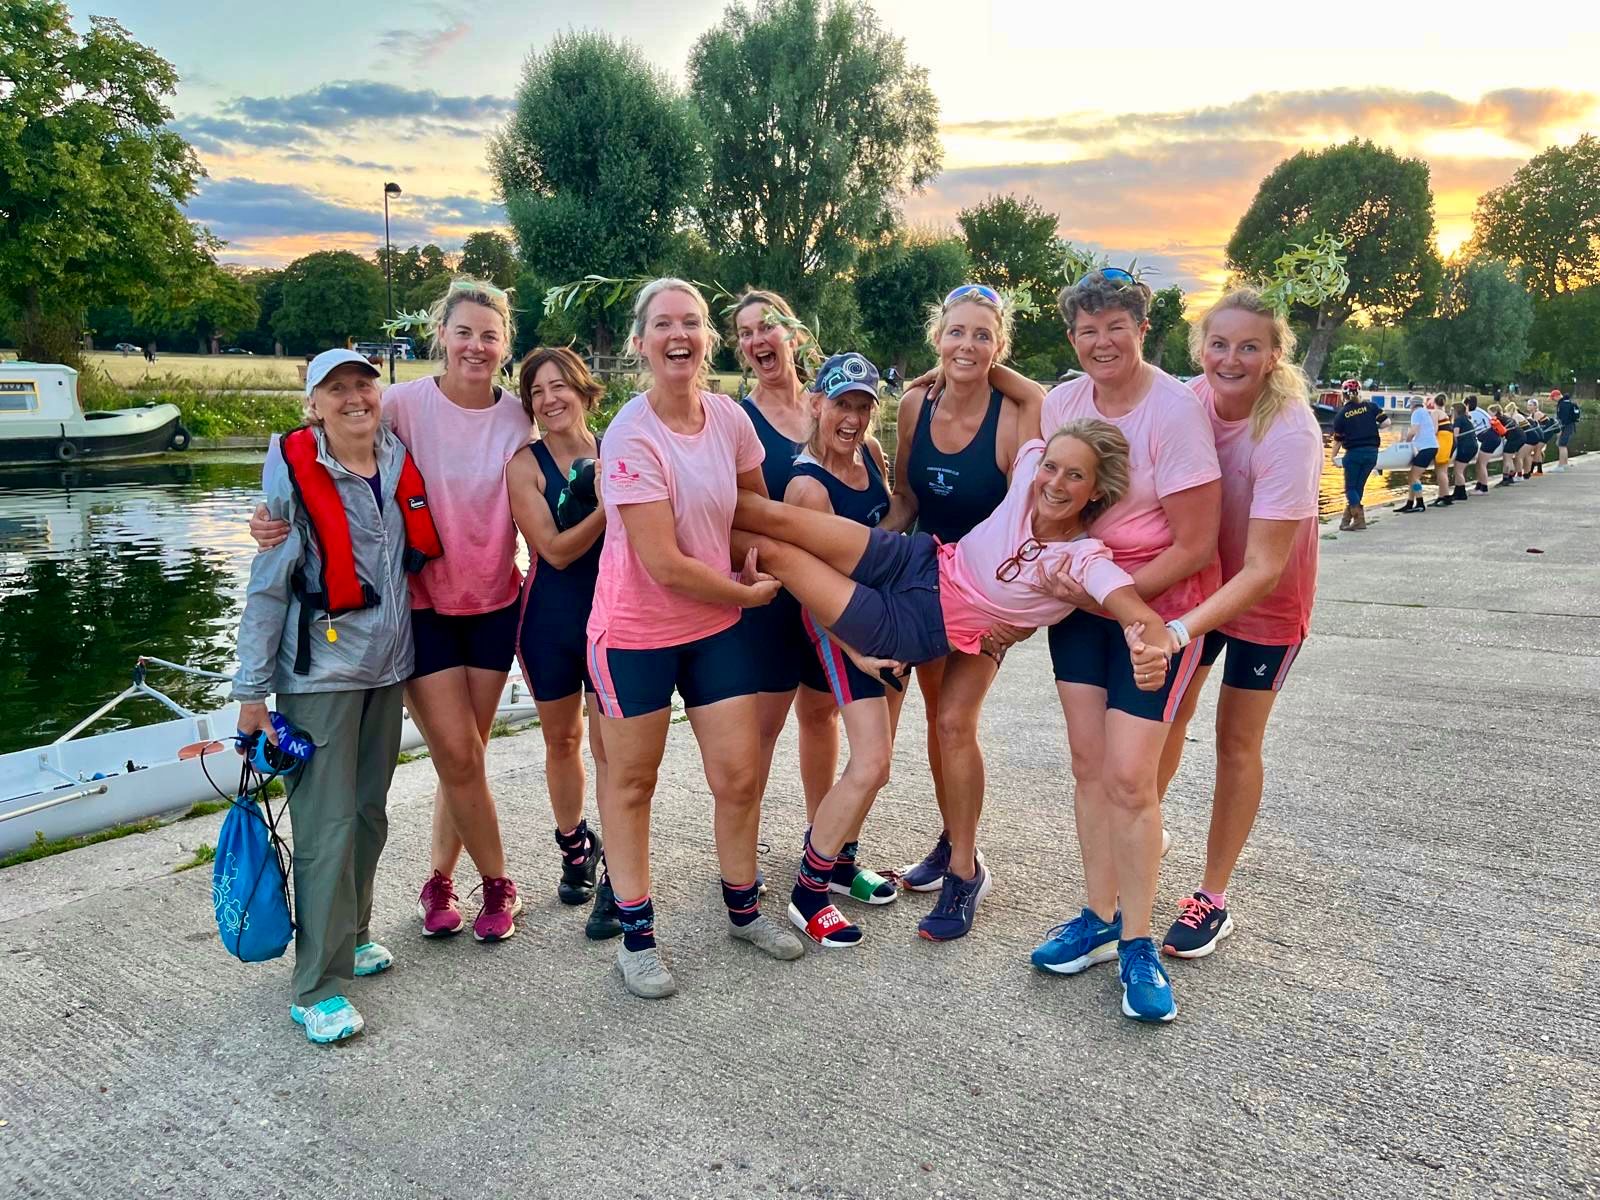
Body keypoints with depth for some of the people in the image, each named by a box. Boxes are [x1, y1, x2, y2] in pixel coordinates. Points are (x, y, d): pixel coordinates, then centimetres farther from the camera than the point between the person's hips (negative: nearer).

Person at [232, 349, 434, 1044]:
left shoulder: (401, 464, 3)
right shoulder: (296, 478, -11)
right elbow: (267, 589, -9)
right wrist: (252, 690, -9)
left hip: (387, 668, 5)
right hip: (318, 673, -5)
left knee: (369, 811, 14)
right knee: (327, 826, -4)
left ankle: (352, 933, 33)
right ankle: (319, 990, 6)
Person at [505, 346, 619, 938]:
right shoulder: (525, 465, -5)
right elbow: (555, 550, -14)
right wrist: (608, 509, -26)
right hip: (552, 620, 1)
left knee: (611, 744, -2)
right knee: (562, 740, 15)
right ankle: (575, 846, 36)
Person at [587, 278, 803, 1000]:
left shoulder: (729, 418, -3)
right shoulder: (631, 437, -20)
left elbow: (752, 504, 18)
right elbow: (664, 563, -22)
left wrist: (757, 566, 2)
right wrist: (750, 592, -9)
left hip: (716, 624, 5)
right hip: (636, 631, -5)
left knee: (740, 774, 7)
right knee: (631, 782, 10)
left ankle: (744, 909, 31)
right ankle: (636, 937, 25)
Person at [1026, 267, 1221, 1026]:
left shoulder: (1175, 410, -18)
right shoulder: (1062, 402, -1)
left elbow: (1196, 546, -16)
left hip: (1158, 602, -5)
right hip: (1079, 598, 5)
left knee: (1128, 776, -8)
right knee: (1088, 763, 8)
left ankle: (1137, 944, 10)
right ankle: (1100, 917, 24)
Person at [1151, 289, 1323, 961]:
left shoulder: (1290, 434, -31)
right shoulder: (1190, 400, -17)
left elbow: (1262, 569, -34)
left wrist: (1181, 630, -44)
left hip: (1266, 598, -4)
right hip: (1198, 578, 4)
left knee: (1236, 741, 5)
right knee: (1165, 715, 12)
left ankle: (1213, 899, 21)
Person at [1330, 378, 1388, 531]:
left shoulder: (1341, 414, -3)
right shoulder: (1370, 406, 1)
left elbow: (1337, 440, 1)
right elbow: (1386, 421, -4)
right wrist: (1373, 427, 15)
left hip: (1353, 453, -3)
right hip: (1371, 452, 3)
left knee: (1351, 488, 6)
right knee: (1359, 487, 11)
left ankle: (1359, 520, -6)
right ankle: (1346, 520, 15)